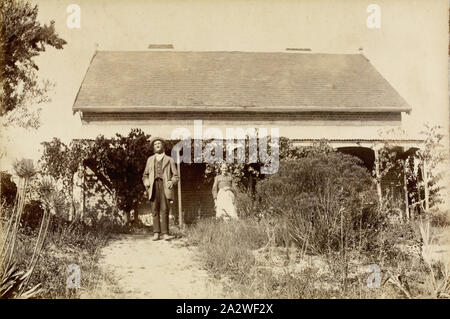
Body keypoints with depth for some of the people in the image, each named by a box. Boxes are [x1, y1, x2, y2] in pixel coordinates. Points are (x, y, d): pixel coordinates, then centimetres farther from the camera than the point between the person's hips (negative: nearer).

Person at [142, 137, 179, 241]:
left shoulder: (169, 160, 18)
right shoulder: (150, 160, 25)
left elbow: (175, 176, 14)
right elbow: (145, 175, 27)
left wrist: (172, 182, -7)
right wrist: (146, 182, 5)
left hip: (165, 186, -2)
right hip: (153, 186, 2)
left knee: (164, 210, -13)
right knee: (155, 210, -6)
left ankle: (165, 233, -16)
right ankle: (156, 233, -6)